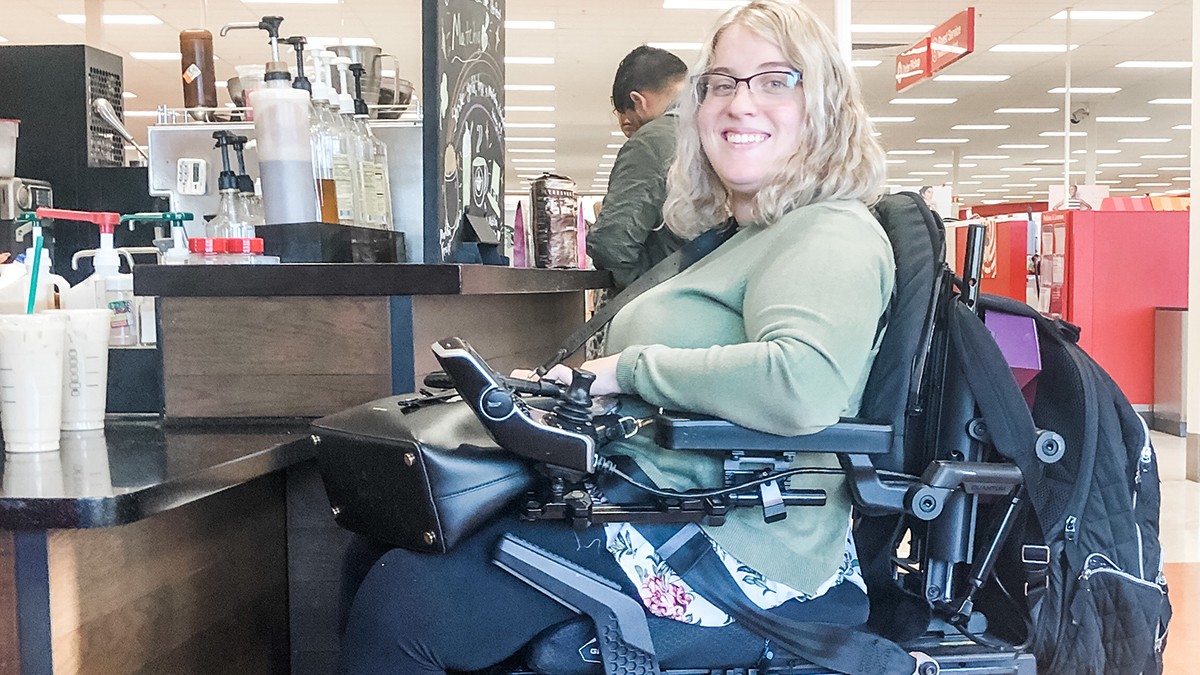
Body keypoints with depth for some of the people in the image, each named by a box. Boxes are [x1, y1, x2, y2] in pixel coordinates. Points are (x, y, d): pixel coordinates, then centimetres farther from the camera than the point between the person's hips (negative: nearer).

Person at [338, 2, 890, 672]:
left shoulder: (832, 235, -13)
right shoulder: (739, 240, 19)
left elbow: (803, 384, -32)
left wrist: (629, 367, -19)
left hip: (734, 555, -10)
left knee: (402, 599, -18)